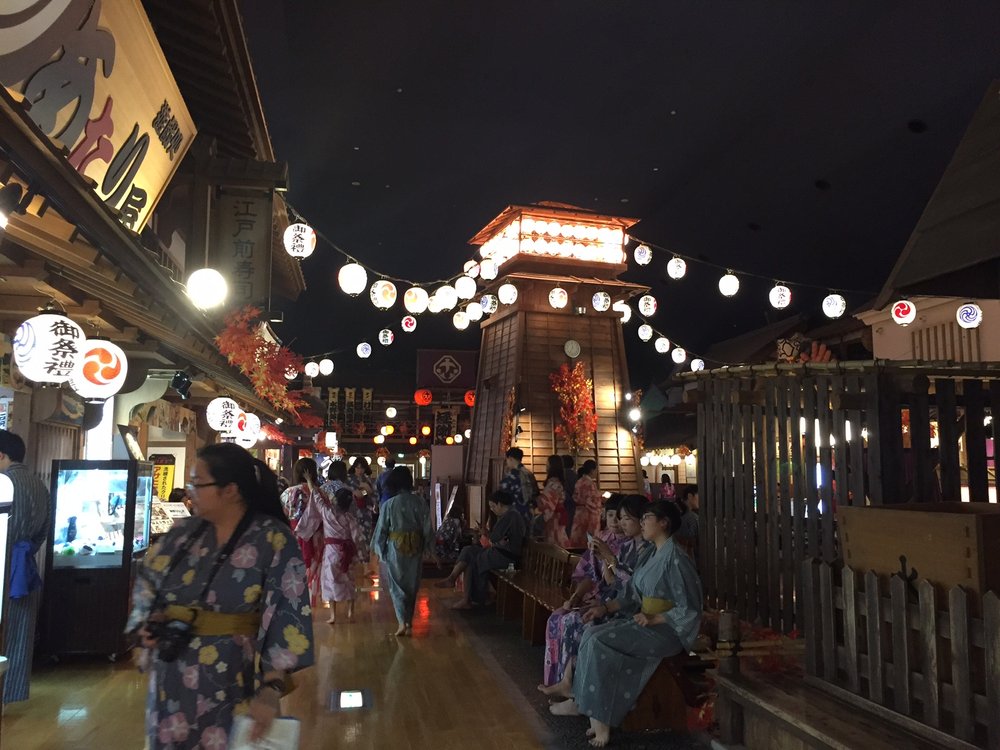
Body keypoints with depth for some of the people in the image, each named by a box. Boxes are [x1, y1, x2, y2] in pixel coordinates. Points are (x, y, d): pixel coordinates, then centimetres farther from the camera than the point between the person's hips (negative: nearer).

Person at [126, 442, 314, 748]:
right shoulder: (183, 534, 3)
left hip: (232, 692, -5)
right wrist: (145, 626, -1)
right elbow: (146, 583, 17)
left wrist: (271, 689, -25)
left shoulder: (273, 541, -15)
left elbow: (287, 618, -19)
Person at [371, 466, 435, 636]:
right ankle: (409, 623, 22)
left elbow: (381, 529, -5)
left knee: (397, 586, 9)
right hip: (415, 548, 3)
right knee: (412, 585, 16)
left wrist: (378, 549, 9)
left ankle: (402, 622, -1)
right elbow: (427, 528, -1)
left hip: (396, 548, -2)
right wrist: (431, 551, 9)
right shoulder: (421, 502, -6)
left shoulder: (389, 504, -12)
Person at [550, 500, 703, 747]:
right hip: (645, 622, 8)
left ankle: (581, 704, -5)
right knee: (592, 634, -13)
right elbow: (633, 595, 14)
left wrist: (653, 619, -22)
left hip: (667, 629, -8)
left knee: (599, 642, -21)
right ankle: (601, 720, -13)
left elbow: (690, 610, -16)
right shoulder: (653, 555, 13)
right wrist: (605, 608, 1)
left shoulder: (676, 559, -15)